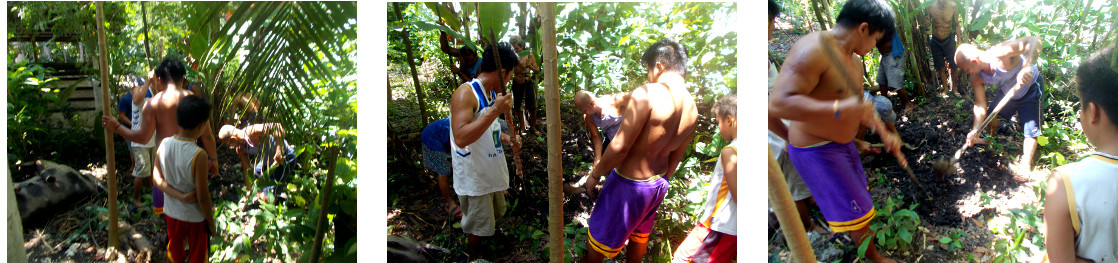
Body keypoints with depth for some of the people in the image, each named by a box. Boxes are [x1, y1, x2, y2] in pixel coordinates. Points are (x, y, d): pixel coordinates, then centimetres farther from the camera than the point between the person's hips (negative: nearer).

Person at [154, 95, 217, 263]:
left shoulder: (164, 145, -13)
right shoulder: (199, 156, -29)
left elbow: (157, 178, -1)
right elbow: (202, 197, -23)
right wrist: (211, 222, -10)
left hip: (171, 212, 5)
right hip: (195, 217, -5)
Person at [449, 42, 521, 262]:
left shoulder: (492, 93, 7)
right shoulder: (466, 93, -22)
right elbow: (461, 138, -36)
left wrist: (507, 139, 5)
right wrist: (495, 111, -38)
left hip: (492, 170, 9)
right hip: (474, 176, -9)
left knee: (493, 213, 24)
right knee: (478, 225, 6)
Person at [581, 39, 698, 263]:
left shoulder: (646, 95, -27)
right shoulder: (692, 108, -3)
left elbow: (619, 146, -27)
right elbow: (676, 156, 8)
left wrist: (595, 175, -12)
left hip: (629, 184, -7)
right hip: (658, 183, 7)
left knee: (598, 243, 10)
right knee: (640, 235, 29)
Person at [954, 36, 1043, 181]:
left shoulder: (1000, 53, -42)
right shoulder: (977, 78, -19)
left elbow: (1035, 41, -49)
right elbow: (980, 104, -15)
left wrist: (1027, 67, -62)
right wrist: (975, 130, -25)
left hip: (1030, 86, -6)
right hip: (1007, 90, 7)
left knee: (1030, 129, -8)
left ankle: (1025, 165, 3)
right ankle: (988, 139, 49)